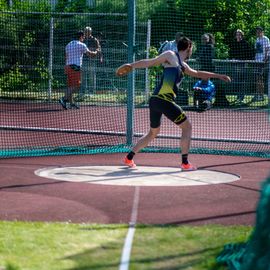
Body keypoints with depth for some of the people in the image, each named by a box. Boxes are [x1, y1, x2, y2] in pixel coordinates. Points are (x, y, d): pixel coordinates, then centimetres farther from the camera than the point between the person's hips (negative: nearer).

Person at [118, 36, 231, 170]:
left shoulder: (182, 65, 24)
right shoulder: (171, 56, -2)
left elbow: (197, 73, 39)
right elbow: (149, 62, -6)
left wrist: (218, 76, 44)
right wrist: (131, 65, -16)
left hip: (154, 100, 9)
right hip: (163, 100, -9)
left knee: (153, 133, 23)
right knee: (187, 127, 1)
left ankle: (129, 158, 24)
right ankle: (185, 163, 0)